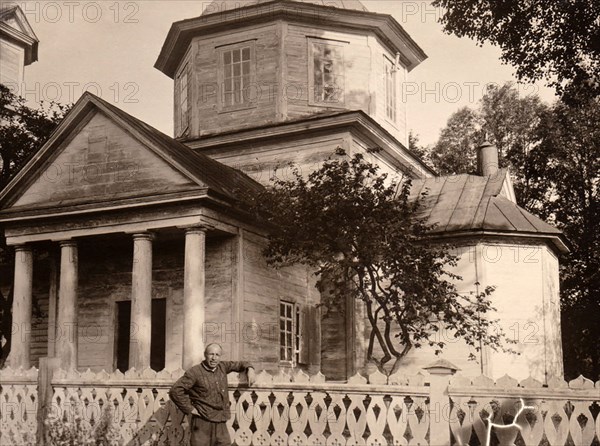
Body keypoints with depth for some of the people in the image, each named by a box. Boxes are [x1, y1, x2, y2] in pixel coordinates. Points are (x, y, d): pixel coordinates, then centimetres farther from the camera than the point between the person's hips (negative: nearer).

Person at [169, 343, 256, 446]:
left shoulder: (222, 367, 9)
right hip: (202, 422, -6)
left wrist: (249, 368, 6)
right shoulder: (195, 372, -10)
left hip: (221, 423, 6)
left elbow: (238, 365, 27)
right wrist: (189, 409, -12)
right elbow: (175, 391, -14)